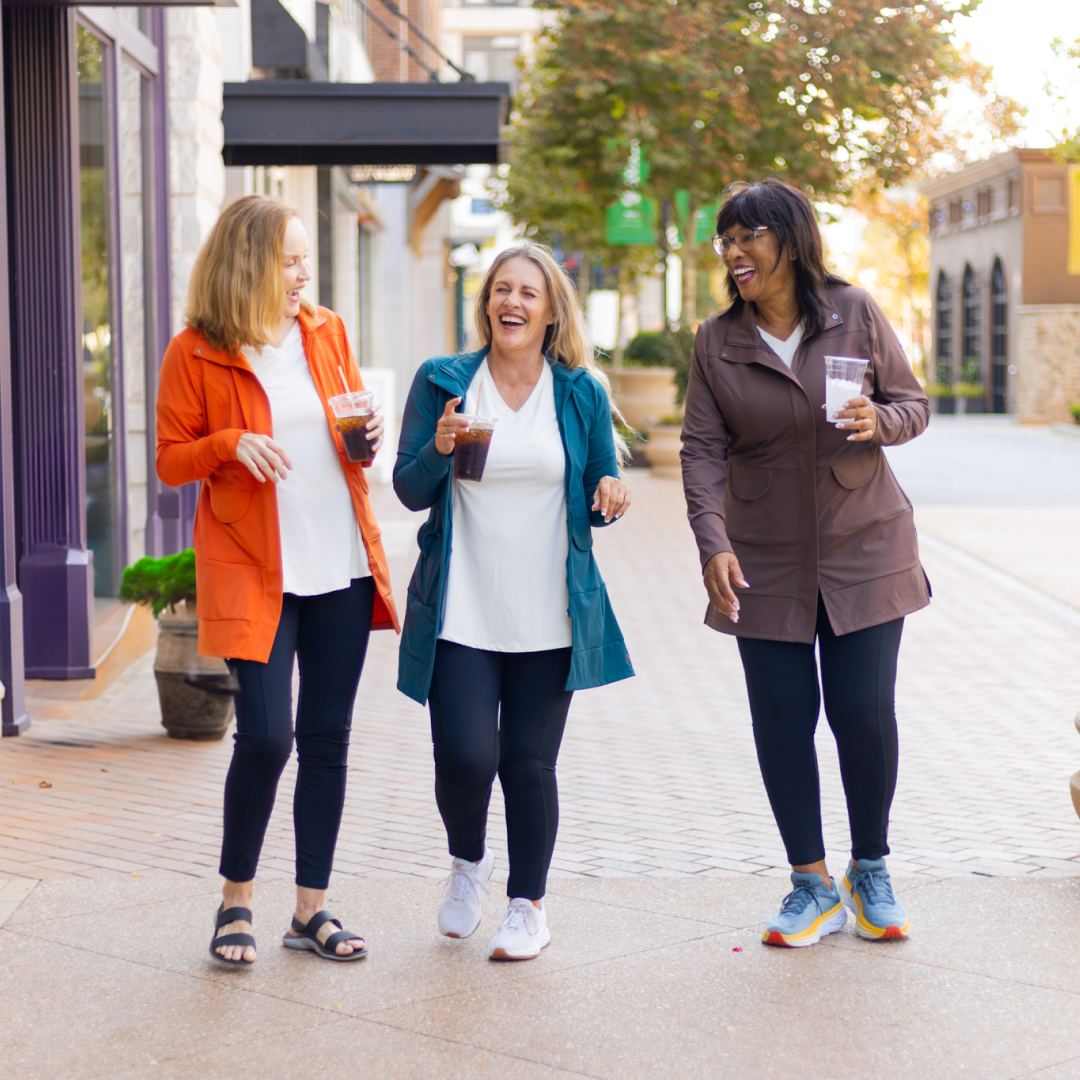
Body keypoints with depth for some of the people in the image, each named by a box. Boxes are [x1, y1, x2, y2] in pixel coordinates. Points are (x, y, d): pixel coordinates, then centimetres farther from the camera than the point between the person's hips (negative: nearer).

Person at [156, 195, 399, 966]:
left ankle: (312, 909, 17)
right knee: (266, 736, -10)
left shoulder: (326, 332, 10)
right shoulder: (195, 353, -4)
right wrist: (231, 444, -18)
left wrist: (368, 436, -1)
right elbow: (170, 461, -1)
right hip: (256, 574, -5)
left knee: (328, 738, 6)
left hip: (342, 568, 5)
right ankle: (236, 900, 12)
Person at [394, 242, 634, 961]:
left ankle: (530, 905, 22)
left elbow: (597, 498, 12)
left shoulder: (583, 393, 6)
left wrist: (610, 497, -11)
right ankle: (468, 862, 24)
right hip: (461, 612, -1)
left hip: (550, 616, 1)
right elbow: (411, 491, 3)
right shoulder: (443, 382, 3)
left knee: (529, 763, 3)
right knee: (465, 756, -8)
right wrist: (439, 449, -17)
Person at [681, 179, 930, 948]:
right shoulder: (716, 343, -1)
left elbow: (915, 405, 3)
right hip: (766, 561, 1)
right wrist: (713, 542, -17)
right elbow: (703, 449, -4)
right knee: (782, 718, 0)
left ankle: (871, 872, 19)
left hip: (864, 548, -1)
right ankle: (814, 887, 15)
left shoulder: (856, 314, -3)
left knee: (865, 711, -3)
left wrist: (878, 421, -21)